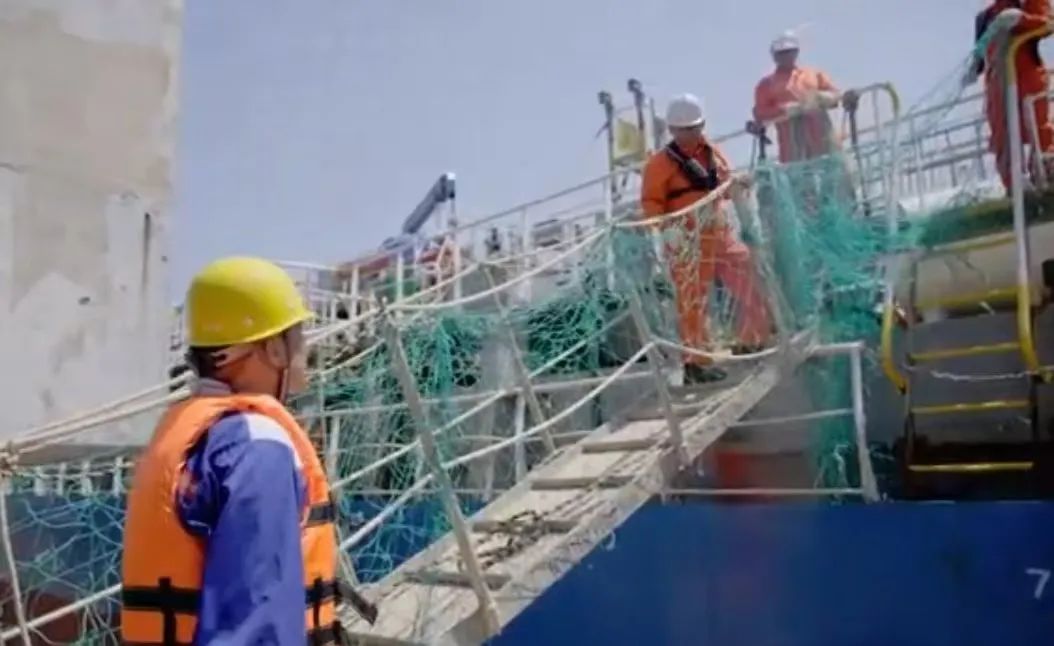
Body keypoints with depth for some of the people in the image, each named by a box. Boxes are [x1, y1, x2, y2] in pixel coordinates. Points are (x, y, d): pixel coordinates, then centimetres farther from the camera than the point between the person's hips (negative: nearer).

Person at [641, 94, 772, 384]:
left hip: (720, 234, 7)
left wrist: (735, 183, 0)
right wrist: (663, 222, -31)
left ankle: (753, 341, 28)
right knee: (693, 300, -6)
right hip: (688, 241, -7)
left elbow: (725, 181, 22)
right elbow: (650, 202, -13)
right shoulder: (661, 162, -9)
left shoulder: (711, 152, 11)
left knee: (750, 279, 12)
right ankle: (695, 362, 3)